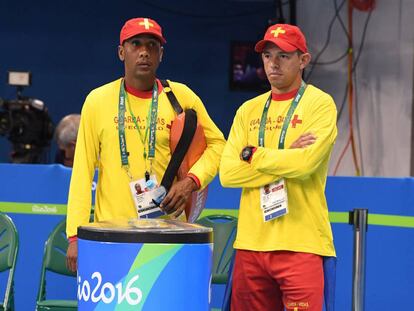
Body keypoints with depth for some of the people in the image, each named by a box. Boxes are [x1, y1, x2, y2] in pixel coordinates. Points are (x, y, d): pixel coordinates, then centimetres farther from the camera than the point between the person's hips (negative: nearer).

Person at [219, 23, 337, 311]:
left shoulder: (320, 104, -1)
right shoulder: (249, 110, 14)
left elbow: (305, 163, -16)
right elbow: (228, 173, 2)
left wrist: (253, 155, -3)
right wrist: (286, 158, -7)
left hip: (300, 243, -5)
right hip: (251, 242, 5)